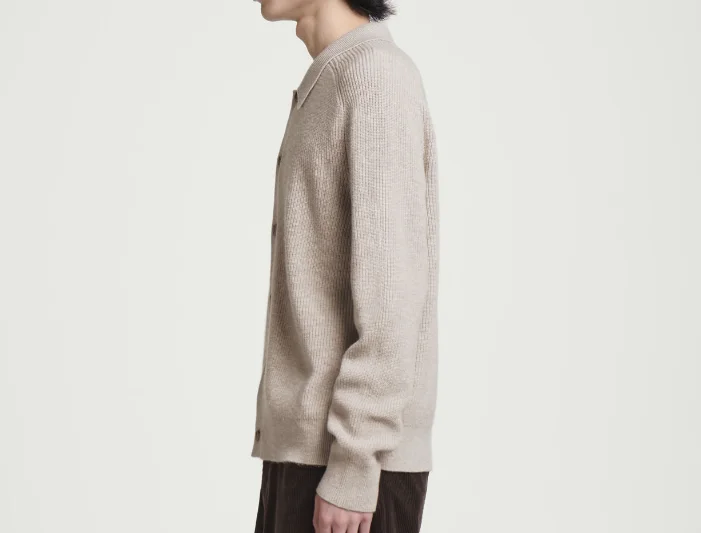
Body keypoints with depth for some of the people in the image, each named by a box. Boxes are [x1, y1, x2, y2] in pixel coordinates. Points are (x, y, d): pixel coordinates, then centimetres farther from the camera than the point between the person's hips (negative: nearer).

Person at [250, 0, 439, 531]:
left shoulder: (379, 79, -14)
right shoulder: (335, 92, 18)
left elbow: (393, 287, -21)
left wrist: (352, 471, -22)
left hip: (350, 453, -10)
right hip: (309, 446, 10)